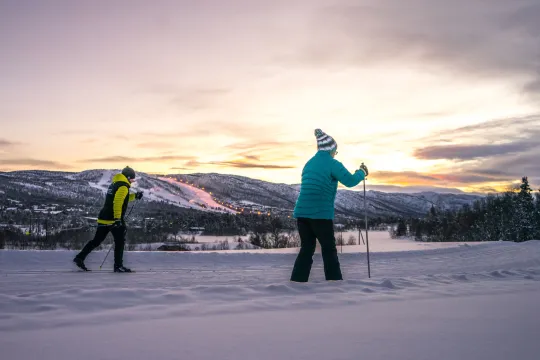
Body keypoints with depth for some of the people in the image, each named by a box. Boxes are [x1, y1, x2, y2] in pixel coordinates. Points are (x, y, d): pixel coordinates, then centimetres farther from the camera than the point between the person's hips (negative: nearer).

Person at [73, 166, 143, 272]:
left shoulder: (115, 184, 18)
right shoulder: (123, 186, -11)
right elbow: (117, 202, -23)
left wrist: (135, 196, 23)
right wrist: (117, 218, -27)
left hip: (103, 218, 9)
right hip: (113, 219, -9)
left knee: (97, 240, 14)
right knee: (120, 241, 3)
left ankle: (79, 258, 11)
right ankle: (118, 266, 6)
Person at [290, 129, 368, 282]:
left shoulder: (309, 163, 17)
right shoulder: (333, 164, -5)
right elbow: (350, 181, -9)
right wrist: (362, 172, 8)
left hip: (301, 212, 6)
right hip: (321, 214, -6)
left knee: (306, 249, 13)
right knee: (329, 250, 5)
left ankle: (297, 282, 9)